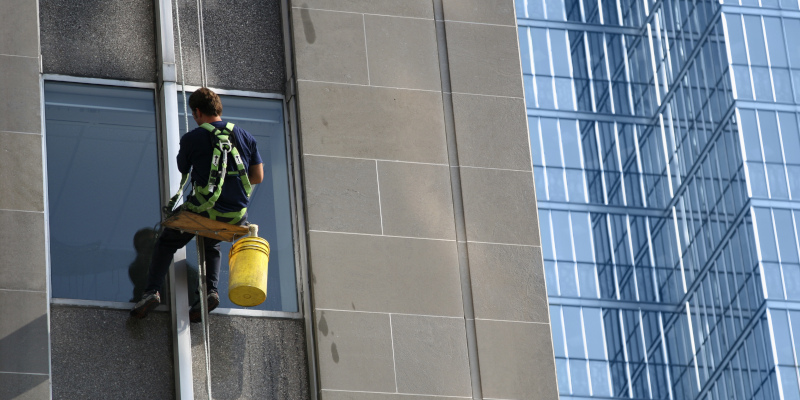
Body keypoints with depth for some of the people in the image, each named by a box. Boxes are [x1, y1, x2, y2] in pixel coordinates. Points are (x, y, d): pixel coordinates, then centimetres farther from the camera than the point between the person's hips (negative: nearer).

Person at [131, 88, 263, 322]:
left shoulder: (192, 139, -4)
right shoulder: (246, 137, 7)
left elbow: (183, 170, 13)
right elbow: (258, 177, 11)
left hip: (205, 210, -4)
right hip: (237, 214, 4)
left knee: (166, 243, 19)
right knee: (211, 245, 33)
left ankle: (152, 291, 1)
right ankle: (210, 290, 10)